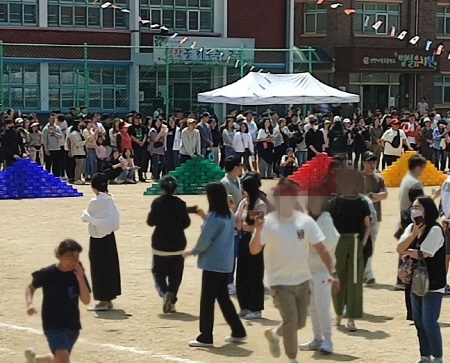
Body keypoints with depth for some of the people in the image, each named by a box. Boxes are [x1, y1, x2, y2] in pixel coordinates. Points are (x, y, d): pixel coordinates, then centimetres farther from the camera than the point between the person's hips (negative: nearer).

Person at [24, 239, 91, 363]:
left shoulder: (78, 274, -6)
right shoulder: (47, 273, -14)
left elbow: (86, 301, -12)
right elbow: (31, 287, 4)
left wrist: (80, 279, -24)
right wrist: (29, 304, -14)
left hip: (72, 325, 5)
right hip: (53, 325, -5)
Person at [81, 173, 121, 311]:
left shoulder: (94, 202, -17)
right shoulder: (110, 200, 4)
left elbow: (85, 218, -9)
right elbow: (115, 218, 6)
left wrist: (84, 214, 10)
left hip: (98, 238, -7)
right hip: (109, 236, 8)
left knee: (99, 269, 1)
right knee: (110, 267, 13)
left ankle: (103, 301, 4)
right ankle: (108, 299, 21)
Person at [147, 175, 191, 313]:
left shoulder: (157, 202, -9)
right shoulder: (180, 203, -6)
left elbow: (151, 222, -4)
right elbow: (186, 223, -3)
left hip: (160, 244, -1)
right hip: (177, 244, 1)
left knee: (159, 272, 8)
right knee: (175, 275, 10)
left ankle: (164, 292, -19)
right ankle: (171, 302, 7)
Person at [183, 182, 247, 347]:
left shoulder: (214, 217, -19)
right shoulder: (229, 215, 7)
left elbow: (204, 241, -14)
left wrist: (191, 252, 3)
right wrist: (204, 217, 16)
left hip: (212, 264, -9)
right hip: (225, 264, 9)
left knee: (207, 300, -1)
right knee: (223, 297, 17)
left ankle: (205, 338, 2)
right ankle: (238, 332, 20)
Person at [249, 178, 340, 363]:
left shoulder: (306, 221, -4)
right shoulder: (268, 222, -13)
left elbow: (321, 248, -1)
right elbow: (254, 250, -21)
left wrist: (332, 272, -9)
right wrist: (258, 231, -39)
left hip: (302, 280, 4)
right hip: (280, 282, -4)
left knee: (300, 323, 12)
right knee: (291, 321, -11)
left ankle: (273, 334, 42)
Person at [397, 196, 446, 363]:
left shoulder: (435, 230, -15)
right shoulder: (411, 228, 7)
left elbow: (422, 254, -21)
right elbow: (399, 248, -5)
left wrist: (406, 251, -4)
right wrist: (414, 234, -18)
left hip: (433, 284, -8)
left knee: (429, 322, -9)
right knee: (419, 322, 12)